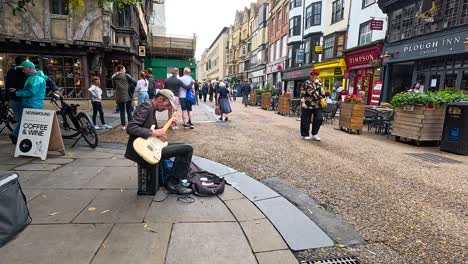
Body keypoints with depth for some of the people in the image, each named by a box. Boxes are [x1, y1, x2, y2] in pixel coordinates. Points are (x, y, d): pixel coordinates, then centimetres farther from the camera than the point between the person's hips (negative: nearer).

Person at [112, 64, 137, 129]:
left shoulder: (114, 77, 7)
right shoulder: (126, 75, -3)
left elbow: (114, 86, 16)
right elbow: (134, 82, -3)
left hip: (119, 96, 3)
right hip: (127, 95, -3)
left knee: (122, 111, 8)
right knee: (129, 111, 5)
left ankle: (123, 125, 10)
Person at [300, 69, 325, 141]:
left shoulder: (319, 84, 12)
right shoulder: (307, 83, -4)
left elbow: (322, 95, 16)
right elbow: (303, 94, -9)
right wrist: (303, 102, -15)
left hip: (317, 105, 5)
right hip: (308, 105, -5)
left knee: (319, 118, -3)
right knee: (306, 120, 2)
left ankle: (314, 134, 9)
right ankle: (305, 135, 16)